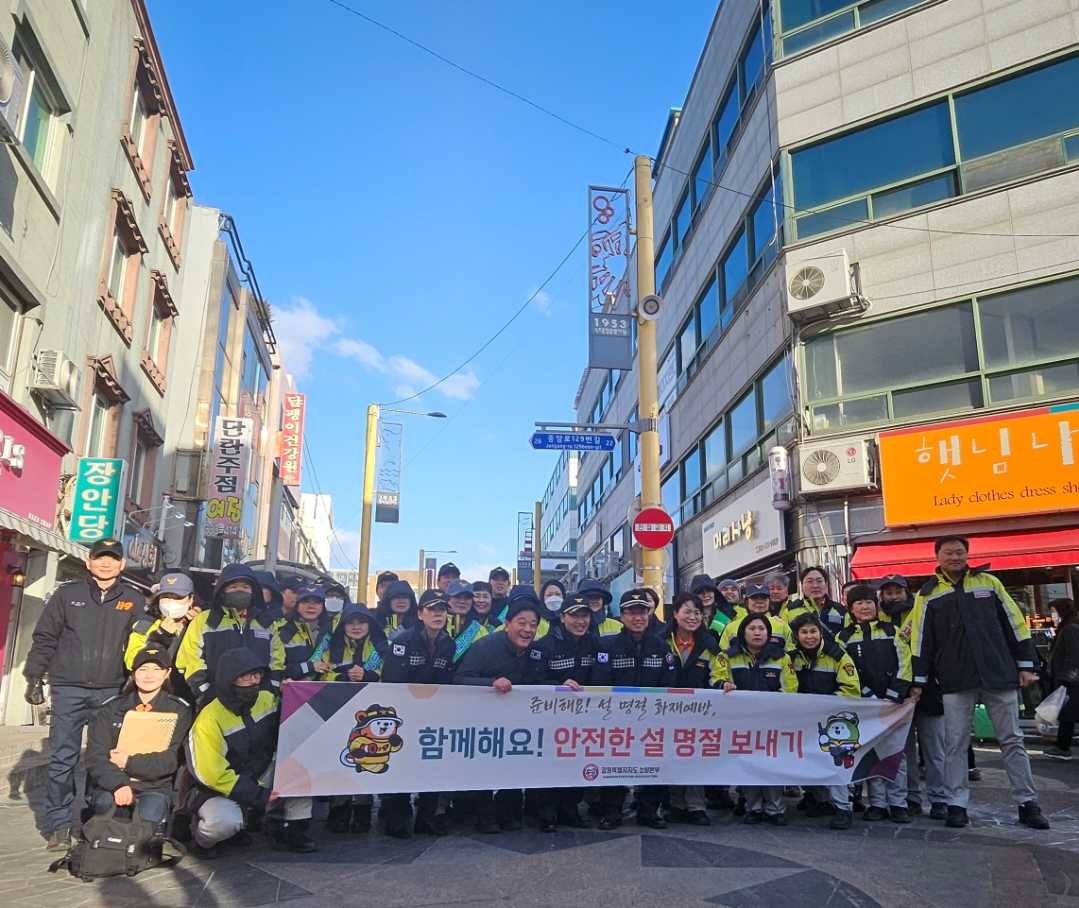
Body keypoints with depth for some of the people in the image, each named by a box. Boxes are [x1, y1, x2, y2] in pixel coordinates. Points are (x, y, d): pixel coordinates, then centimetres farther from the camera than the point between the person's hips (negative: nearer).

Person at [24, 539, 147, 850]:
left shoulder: (134, 600, 8)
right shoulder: (67, 594, 6)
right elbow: (45, 638, 7)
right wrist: (35, 677, 1)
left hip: (112, 691, 1)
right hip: (69, 689, -1)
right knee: (63, 758, 0)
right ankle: (58, 825, 9)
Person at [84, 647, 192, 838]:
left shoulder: (180, 711, 5)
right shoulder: (109, 710, 10)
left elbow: (172, 760, -4)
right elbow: (95, 757, -3)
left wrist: (129, 762, -12)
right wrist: (118, 784, -21)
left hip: (155, 787, -1)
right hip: (110, 786, 2)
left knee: (150, 813, -32)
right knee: (105, 802, -31)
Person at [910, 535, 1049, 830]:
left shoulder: (988, 582, 7)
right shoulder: (928, 594, 4)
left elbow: (1014, 623, 9)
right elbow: (921, 640, 3)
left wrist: (1025, 665, 4)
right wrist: (918, 681, 0)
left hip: (999, 675, 1)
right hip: (956, 681, 0)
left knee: (1012, 740, 7)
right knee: (956, 743, 3)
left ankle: (1028, 803, 17)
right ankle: (957, 804, 11)